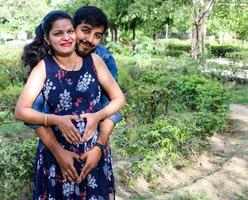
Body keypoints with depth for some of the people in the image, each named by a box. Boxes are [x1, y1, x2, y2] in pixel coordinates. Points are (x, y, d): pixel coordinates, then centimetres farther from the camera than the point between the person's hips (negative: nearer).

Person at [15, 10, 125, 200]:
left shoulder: (93, 60, -4)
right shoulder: (43, 68, -6)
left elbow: (119, 98, 1)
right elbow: (21, 110, -10)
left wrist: (98, 115, -16)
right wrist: (57, 120, -22)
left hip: (94, 153, 1)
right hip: (56, 155, -1)